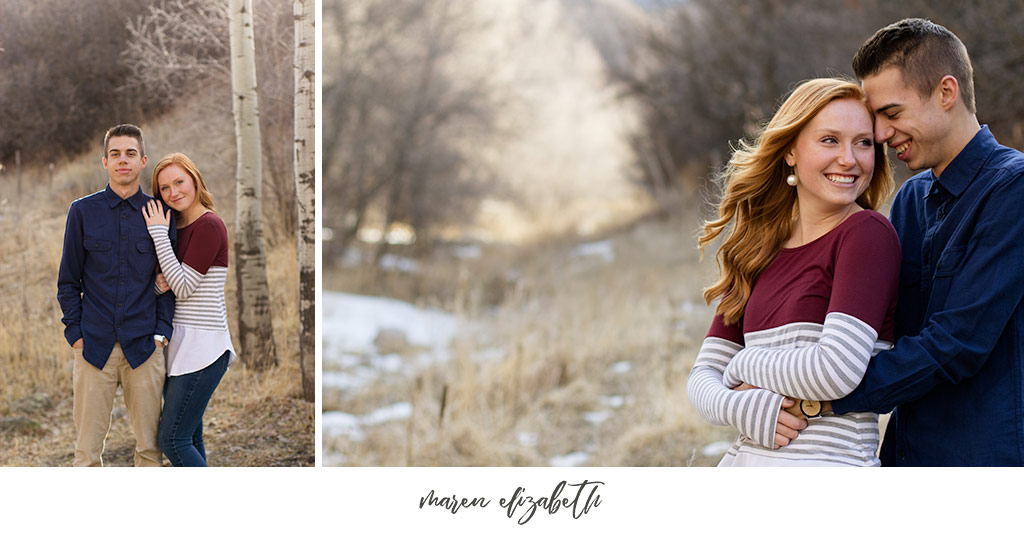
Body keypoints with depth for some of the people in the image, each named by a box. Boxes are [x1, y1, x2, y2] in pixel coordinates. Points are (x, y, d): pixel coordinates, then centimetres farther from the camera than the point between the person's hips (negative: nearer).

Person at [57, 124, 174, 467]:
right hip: (94, 347, 0)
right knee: (88, 449, 0)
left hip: (144, 347, 0)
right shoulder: (82, 211, 5)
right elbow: (68, 281, 9)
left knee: (149, 447, 3)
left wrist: (162, 331, 0)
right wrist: (75, 332, 0)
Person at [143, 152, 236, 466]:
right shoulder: (175, 225, 14)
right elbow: (165, 285, 16)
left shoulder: (209, 225, -12)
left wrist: (159, 233, -13)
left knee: (173, 440, -10)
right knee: (190, 438, 11)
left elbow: (184, 287, -17)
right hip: (181, 345, 9)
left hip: (202, 347, -9)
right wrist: (160, 283, -8)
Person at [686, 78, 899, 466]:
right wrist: (742, 408, -11)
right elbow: (703, 376, 9)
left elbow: (838, 371, -17)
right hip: (745, 460, 6)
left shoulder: (868, 233, -7)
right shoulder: (759, 249, 10)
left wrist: (745, 363, -2)